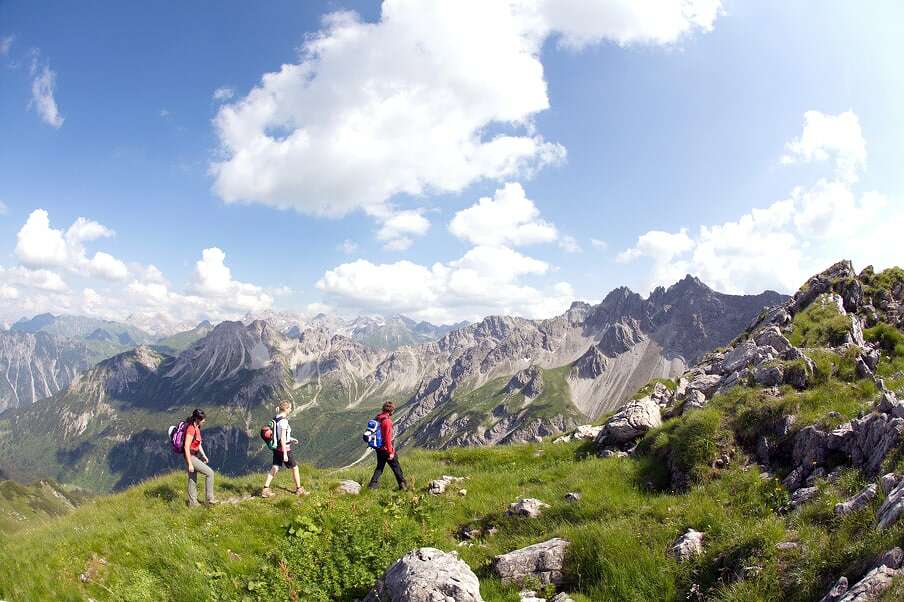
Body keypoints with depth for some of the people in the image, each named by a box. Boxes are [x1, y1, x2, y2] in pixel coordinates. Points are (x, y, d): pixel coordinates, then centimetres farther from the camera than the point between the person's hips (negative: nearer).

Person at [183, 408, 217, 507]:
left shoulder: (197, 428, 8)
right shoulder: (191, 429, -21)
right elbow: (186, 447, -23)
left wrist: (204, 455, 12)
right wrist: (190, 464, -22)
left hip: (194, 456, 9)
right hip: (190, 457, -9)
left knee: (193, 480, 15)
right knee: (210, 473, -8)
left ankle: (192, 502, 24)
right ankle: (209, 498, -1)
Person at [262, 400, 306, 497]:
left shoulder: (275, 419, 4)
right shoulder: (284, 421, -22)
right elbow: (283, 438, -25)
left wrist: (290, 439, 21)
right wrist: (285, 454, -24)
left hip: (276, 448, 8)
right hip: (284, 448, -8)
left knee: (274, 468, 12)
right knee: (295, 467, 9)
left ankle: (265, 490, 9)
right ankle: (299, 489, 20)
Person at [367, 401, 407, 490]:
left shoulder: (377, 418, 3)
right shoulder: (387, 421, -23)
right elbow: (388, 438, -23)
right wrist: (390, 452, -18)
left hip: (379, 448, 7)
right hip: (386, 449, -7)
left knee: (380, 466, 20)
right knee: (396, 466, 8)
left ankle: (373, 483, 16)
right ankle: (402, 484, 17)